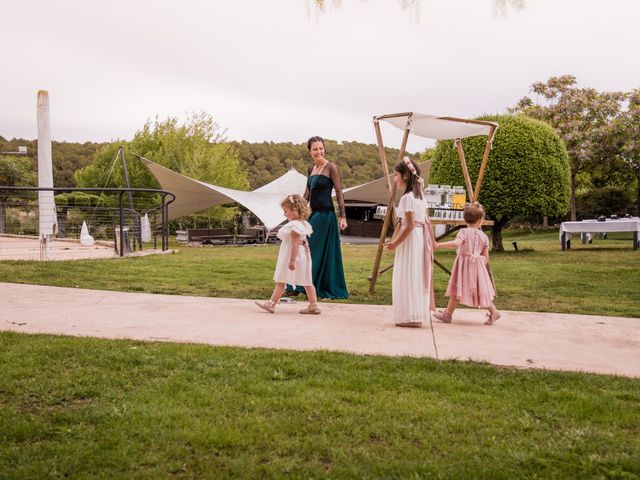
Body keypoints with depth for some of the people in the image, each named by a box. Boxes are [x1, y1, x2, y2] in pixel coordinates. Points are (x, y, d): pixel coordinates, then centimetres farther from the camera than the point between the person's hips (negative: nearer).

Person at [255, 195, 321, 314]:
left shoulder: (294, 225, -19)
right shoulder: (303, 224, 12)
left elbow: (295, 244, -24)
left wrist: (292, 260, -25)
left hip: (292, 256, -10)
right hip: (303, 257, 10)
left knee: (281, 281, -1)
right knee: (306, 282, 9)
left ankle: (271, 304, 6)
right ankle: (313, 306, 10)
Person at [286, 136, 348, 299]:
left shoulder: (331, 168, -8)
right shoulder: (311, 169, 13)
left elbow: (339, 194, -9)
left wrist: (343, 217, -14)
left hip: (325, 215, -8)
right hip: (314, 214, 8)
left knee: (315, 250, -1)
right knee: (305, 248, 10)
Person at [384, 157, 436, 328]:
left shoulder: (407, 198, -16)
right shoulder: (420, 195, 12)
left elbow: (410, 225, -20)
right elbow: (427, 221, 14)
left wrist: (395, 243, -14)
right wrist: (432, 241, 18)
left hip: (410, 241, -9)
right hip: (421, 238, 9)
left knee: (408, 278, -2)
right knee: (416, 277, 14)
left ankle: (412, 317, 2)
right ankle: (417, 314, 21)